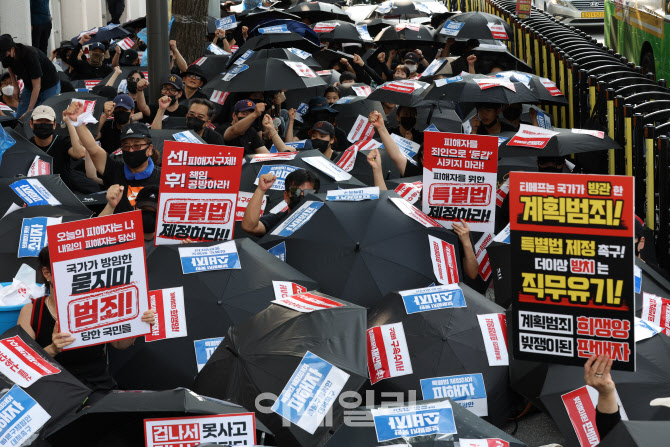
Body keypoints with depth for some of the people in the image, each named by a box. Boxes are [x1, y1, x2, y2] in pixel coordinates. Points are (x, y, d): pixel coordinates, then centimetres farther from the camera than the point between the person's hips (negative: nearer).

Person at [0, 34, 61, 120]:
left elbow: (37, 86, -32)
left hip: (49, 86, -7)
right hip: (29, 86, 7)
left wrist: (29, 111, -32)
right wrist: (15, 87, -2)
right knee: (19, 118, -3)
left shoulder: (30, 55, -36)